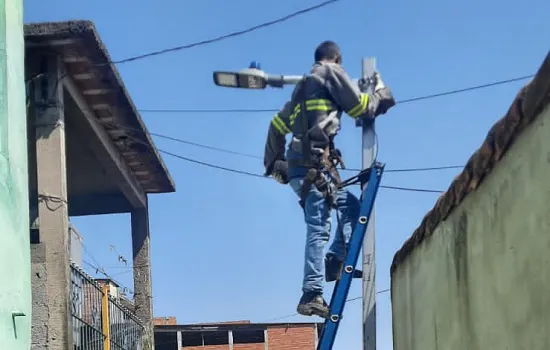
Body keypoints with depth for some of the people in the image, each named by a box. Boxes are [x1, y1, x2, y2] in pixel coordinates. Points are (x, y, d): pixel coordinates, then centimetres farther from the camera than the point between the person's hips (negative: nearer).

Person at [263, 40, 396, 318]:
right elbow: (362, 108, 2)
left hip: (299, 166, 9)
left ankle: (334, 262, 0)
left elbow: (277, 126, 28)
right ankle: (312, 295, -20)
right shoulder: (331, 73, 5)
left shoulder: (304, 86, 28)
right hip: (313, 163, -9)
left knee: (351, 206, 17)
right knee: (319, 228, -14)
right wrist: (381, 91, 20)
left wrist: (273, 162, 31)